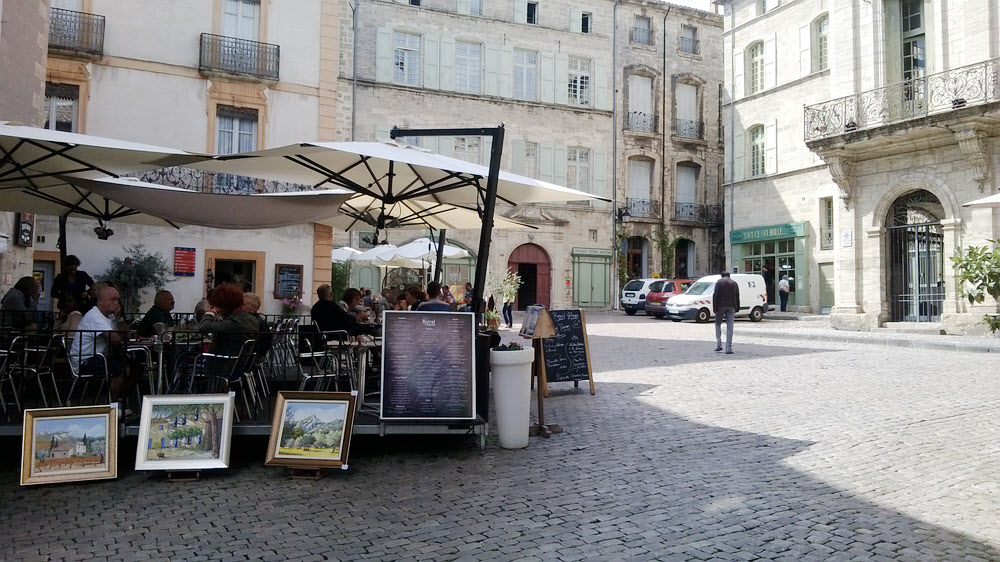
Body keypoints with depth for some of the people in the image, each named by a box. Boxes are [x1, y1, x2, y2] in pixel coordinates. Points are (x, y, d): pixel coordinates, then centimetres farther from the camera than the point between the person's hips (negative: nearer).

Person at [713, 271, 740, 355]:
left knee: (718, 324, 14)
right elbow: (737, 298, 12)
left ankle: (718, 345, 4)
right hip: (731, 307, 2)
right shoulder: (734, 283, 13)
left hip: (721, 306, -2)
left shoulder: (719, 282, 2)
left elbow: (715, 296, -6)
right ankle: (728, 348, -1)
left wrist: (715, 308, -6)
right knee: (729, 327, 2)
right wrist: (736, 309, 16)